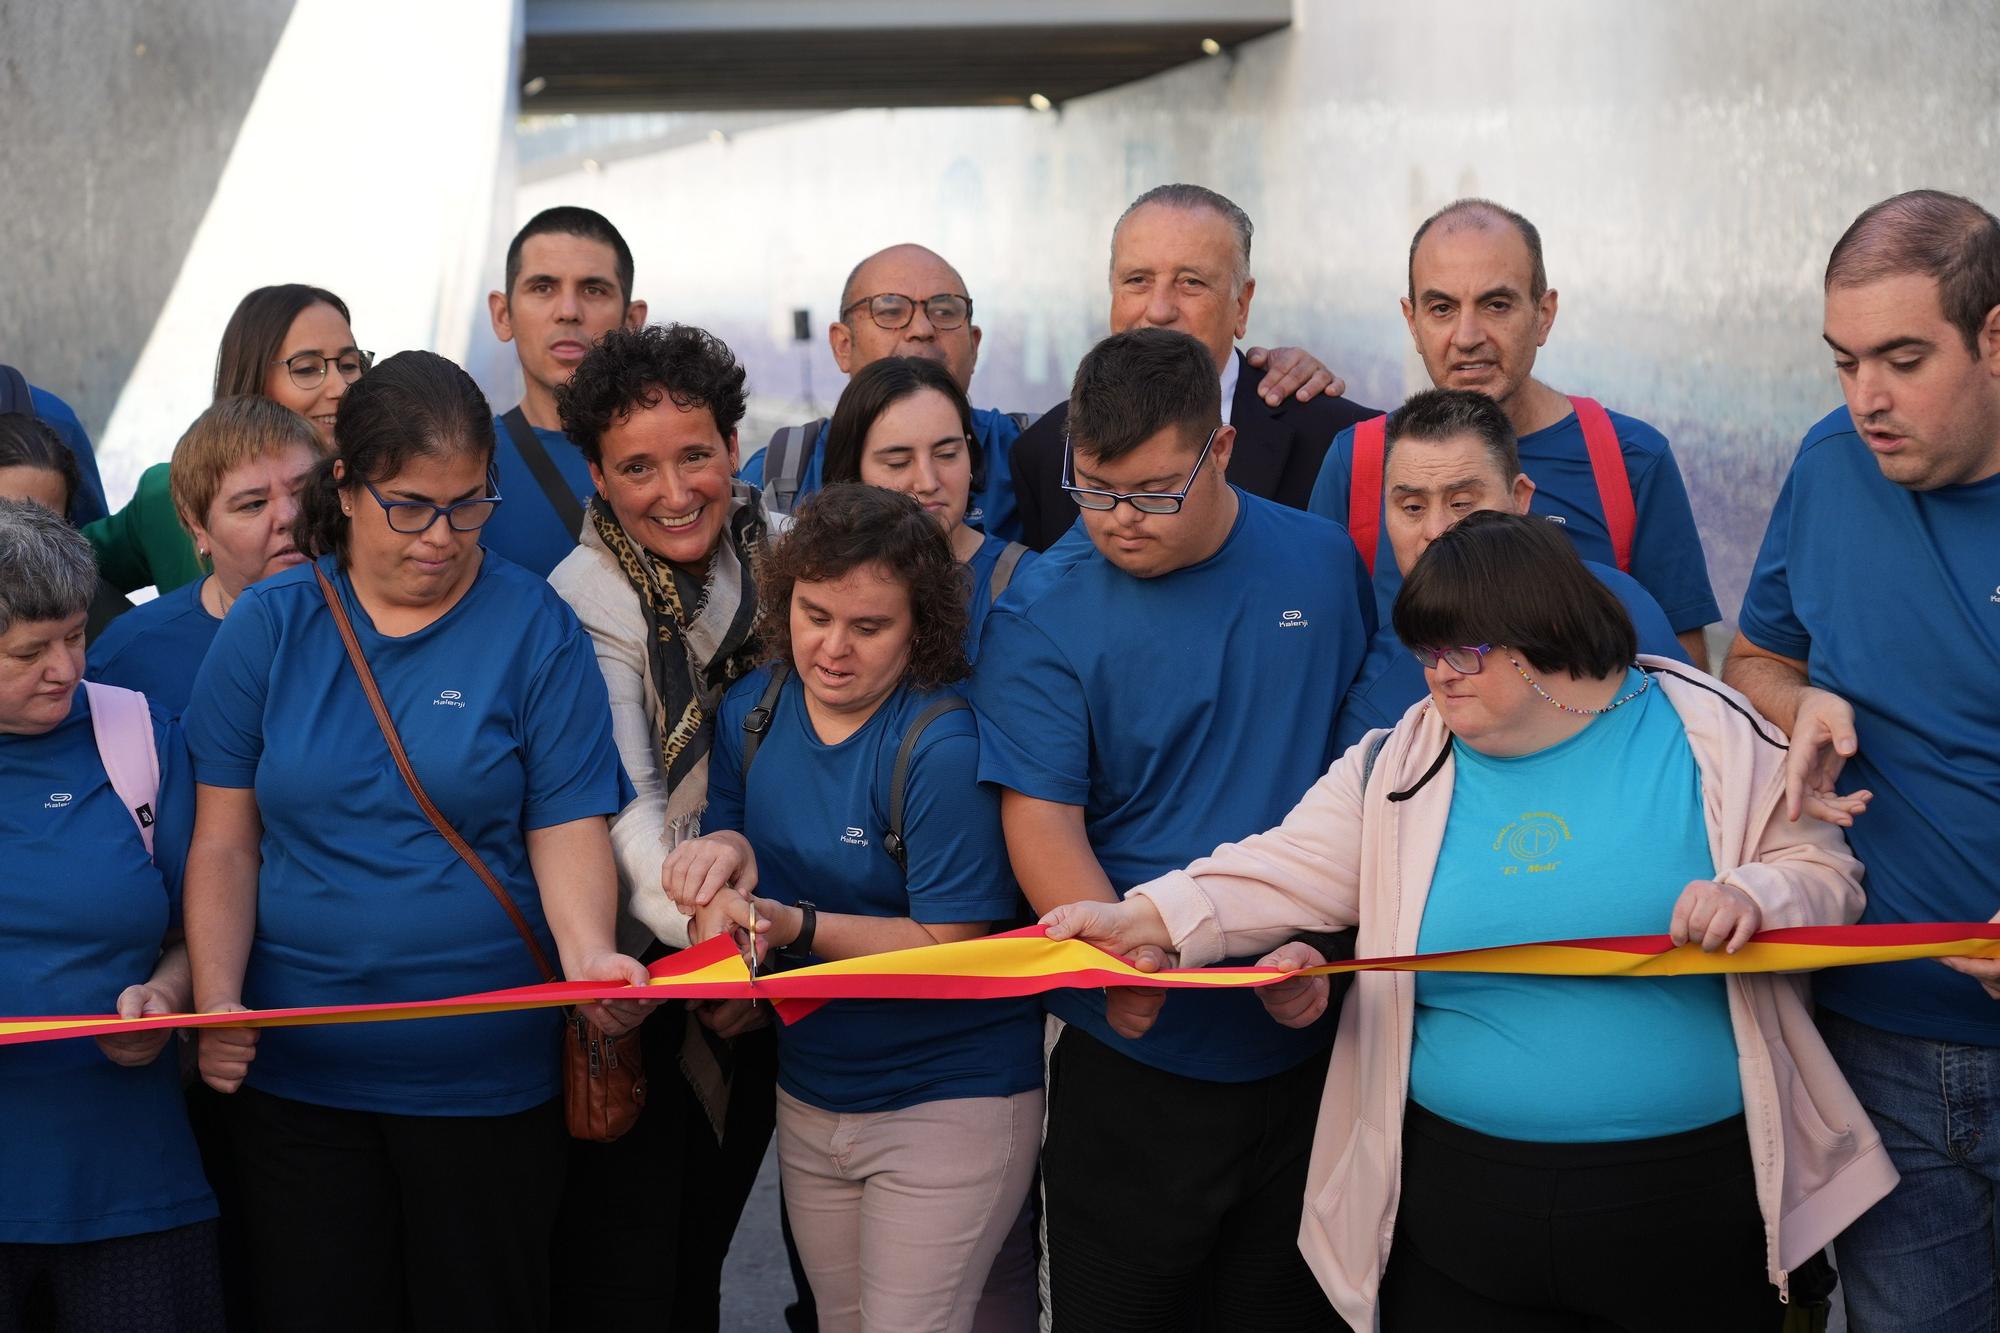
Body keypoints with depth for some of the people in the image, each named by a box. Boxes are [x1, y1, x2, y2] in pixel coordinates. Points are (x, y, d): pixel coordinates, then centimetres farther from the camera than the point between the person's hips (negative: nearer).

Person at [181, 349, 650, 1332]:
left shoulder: (534, 627, -1)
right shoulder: (269, 626, 3)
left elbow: (567, 827, -5)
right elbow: (227, 843, 2)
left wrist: (589, 953, -24)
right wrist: (215, 1000, -12)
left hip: (485, 1076, -1)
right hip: (295, 1069, 1)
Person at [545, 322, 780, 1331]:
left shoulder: (777, 556, 1)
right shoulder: (588, 598, -13)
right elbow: (620, 805, -23)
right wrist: (698, 940, -37)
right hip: (639, 978, -5)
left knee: (701, 1250, 16)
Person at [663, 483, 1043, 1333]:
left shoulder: (941, 747, -21)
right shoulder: (754, 709, 0)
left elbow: (952, 946, -18)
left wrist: (798, 926, -27)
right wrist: (722, 851, -13)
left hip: (947, 1103, -7)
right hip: (808, 1094, 7)